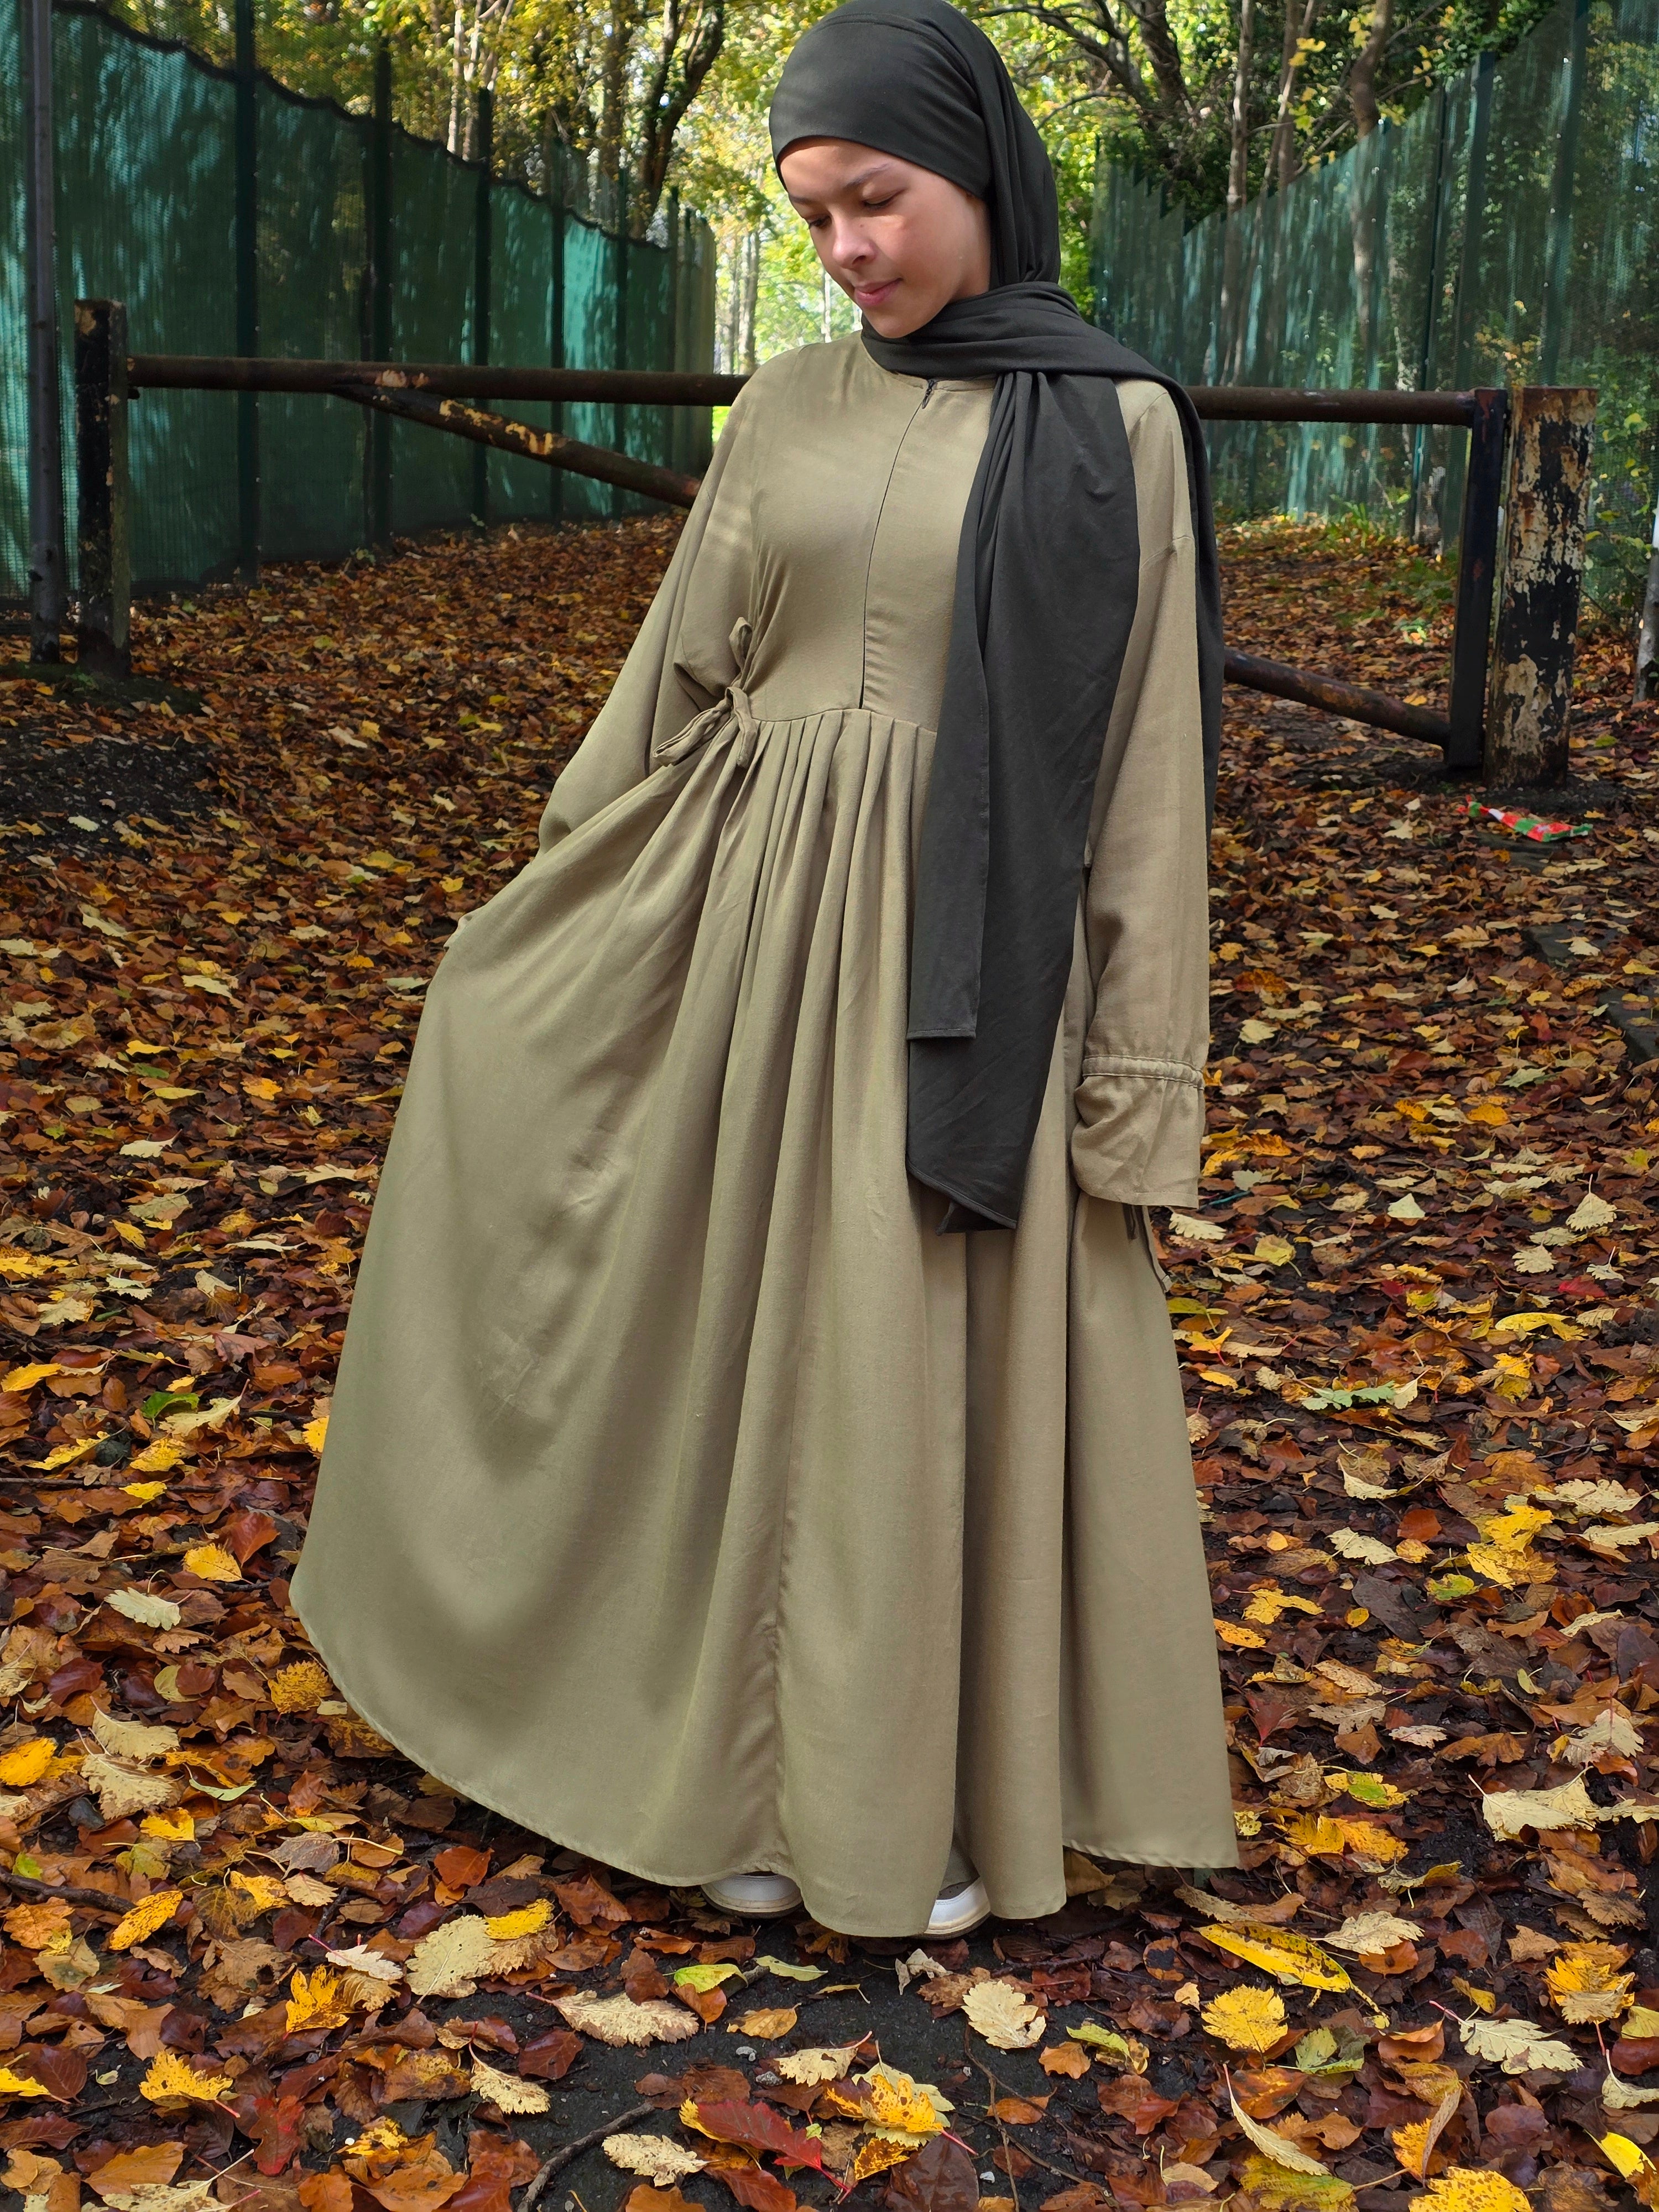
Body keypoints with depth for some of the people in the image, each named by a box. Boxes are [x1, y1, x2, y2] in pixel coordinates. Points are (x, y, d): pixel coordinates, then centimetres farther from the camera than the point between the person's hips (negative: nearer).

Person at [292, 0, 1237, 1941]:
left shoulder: (1117, 427, -2)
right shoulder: (787, 412, 7)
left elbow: (1141, 765, -3)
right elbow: (677, 686, 12)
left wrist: (1140, 1078, -6)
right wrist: (531, 930, 13)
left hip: (981, 966, -3)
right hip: (764, 936, 3)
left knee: (955, 1361, 6)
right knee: (767, 1340, 10)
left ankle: (943, 1780, 27)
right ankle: (777, 1757, 29)